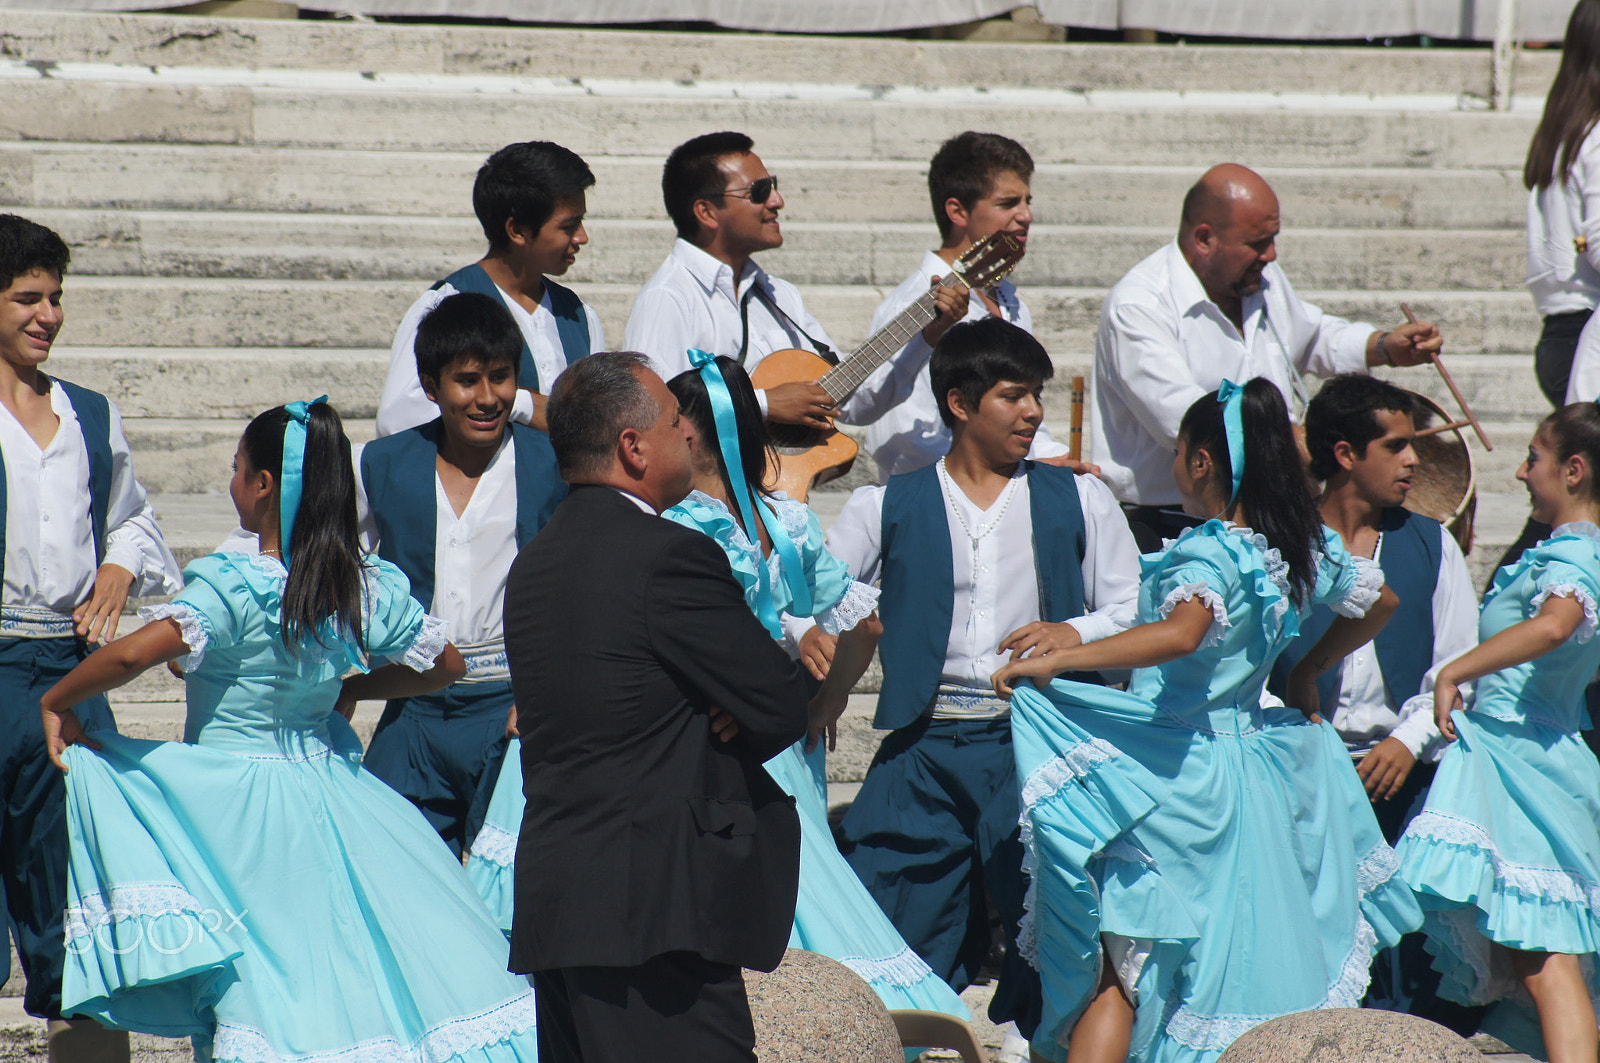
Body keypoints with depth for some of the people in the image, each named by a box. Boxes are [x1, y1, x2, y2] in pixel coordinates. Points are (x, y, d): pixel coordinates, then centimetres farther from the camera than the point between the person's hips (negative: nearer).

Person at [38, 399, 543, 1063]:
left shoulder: (234, 588, -18)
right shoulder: (368, 588, -1)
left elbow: (134, 653, -30)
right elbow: (445, 664, 13)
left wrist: (57, 702, -13)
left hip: (232, 804, -5)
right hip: (324, 798, 5)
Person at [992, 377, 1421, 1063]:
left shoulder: (1207, 555, -19)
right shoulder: (1302, 545, 5)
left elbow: (1182, 633, -39)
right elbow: (1379, 602, 23)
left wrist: (1051, 661, -36)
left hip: (1178, 784, -8)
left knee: (1118, 970, -6)